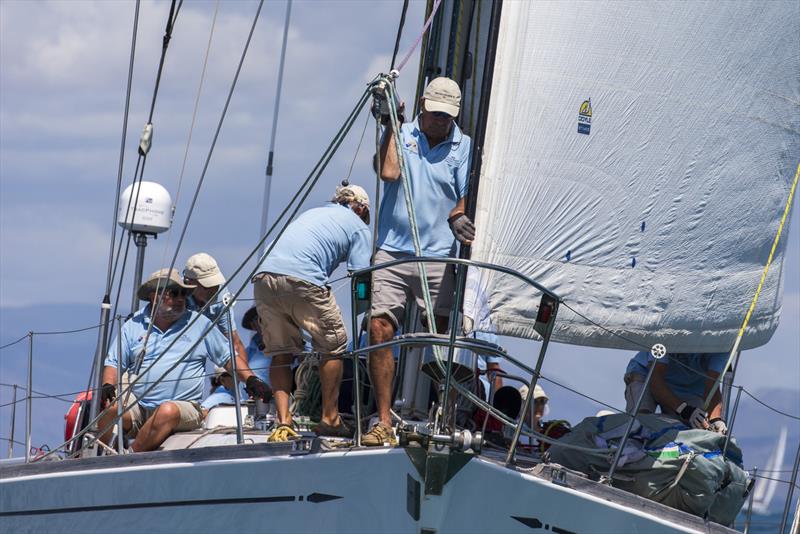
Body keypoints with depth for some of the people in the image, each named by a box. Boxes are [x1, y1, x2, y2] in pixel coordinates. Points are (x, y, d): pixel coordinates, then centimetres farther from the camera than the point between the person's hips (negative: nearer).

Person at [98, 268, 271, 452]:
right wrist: (108, 386, -7)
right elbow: (114, 363, 14)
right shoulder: (134, 325, 13)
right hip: (137, 404, 2)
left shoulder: (199, 324, 11)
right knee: (111, 406, -29)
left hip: (183, 405, -2)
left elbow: (228, 357, 13)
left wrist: (251, 380, -2)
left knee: (168, 411, -37)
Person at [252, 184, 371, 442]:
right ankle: (330, 419, 15)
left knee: (280, 352, 14)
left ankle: (283, 421, 2)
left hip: (264, 277, 5)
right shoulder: (359, 227, 17)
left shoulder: (313, 213, 34)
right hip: (303, 281, -5)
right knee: (333, 345, 12)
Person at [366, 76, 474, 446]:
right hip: (392, 251, 0)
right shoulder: (401, 135, 10)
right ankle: (384, 422, -5)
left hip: (437, 256, 0)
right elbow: (389, 172, -8)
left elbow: (465, 197, 6)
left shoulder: (463, 147, 9)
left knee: (437, 336, -5)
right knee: (380, 329, -9)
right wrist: (390, 124, -4)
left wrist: (458, 218, -15)